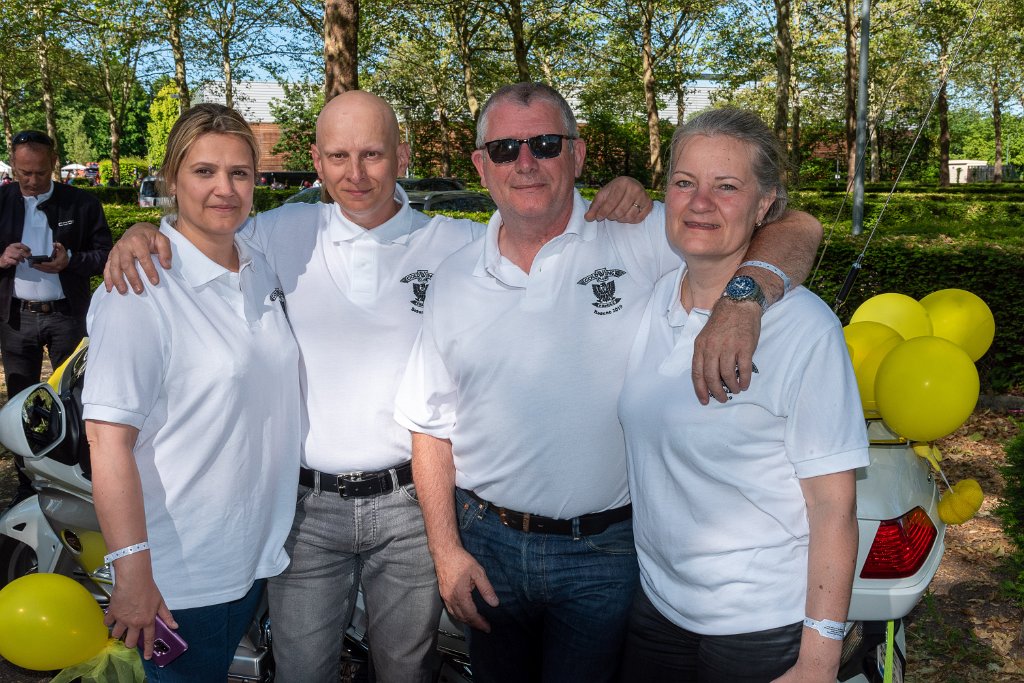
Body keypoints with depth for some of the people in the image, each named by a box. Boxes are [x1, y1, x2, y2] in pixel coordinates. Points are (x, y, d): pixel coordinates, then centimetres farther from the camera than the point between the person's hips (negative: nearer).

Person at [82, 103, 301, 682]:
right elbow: (109, 439, -22)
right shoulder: (140, 288, -18)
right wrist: (133, 573, -24)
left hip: (259, 549, 7)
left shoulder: (262, 271, 4)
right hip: (180, 575, -6)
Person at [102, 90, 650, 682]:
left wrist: (621, 202, -16)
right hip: (307, 503, 1)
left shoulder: (458, 244, -2)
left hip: (410, 504, 0)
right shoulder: (284, 234, 0)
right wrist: (141, 236, -10)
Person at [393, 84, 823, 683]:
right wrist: (447, 552, 1)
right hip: (486, 544, 4)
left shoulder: (641, 240, -9)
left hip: (605, 552, -3)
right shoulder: (456, 280, 2)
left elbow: (796, 229, -14)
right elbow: (432, 426, 6)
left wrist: (744, 296, -34)